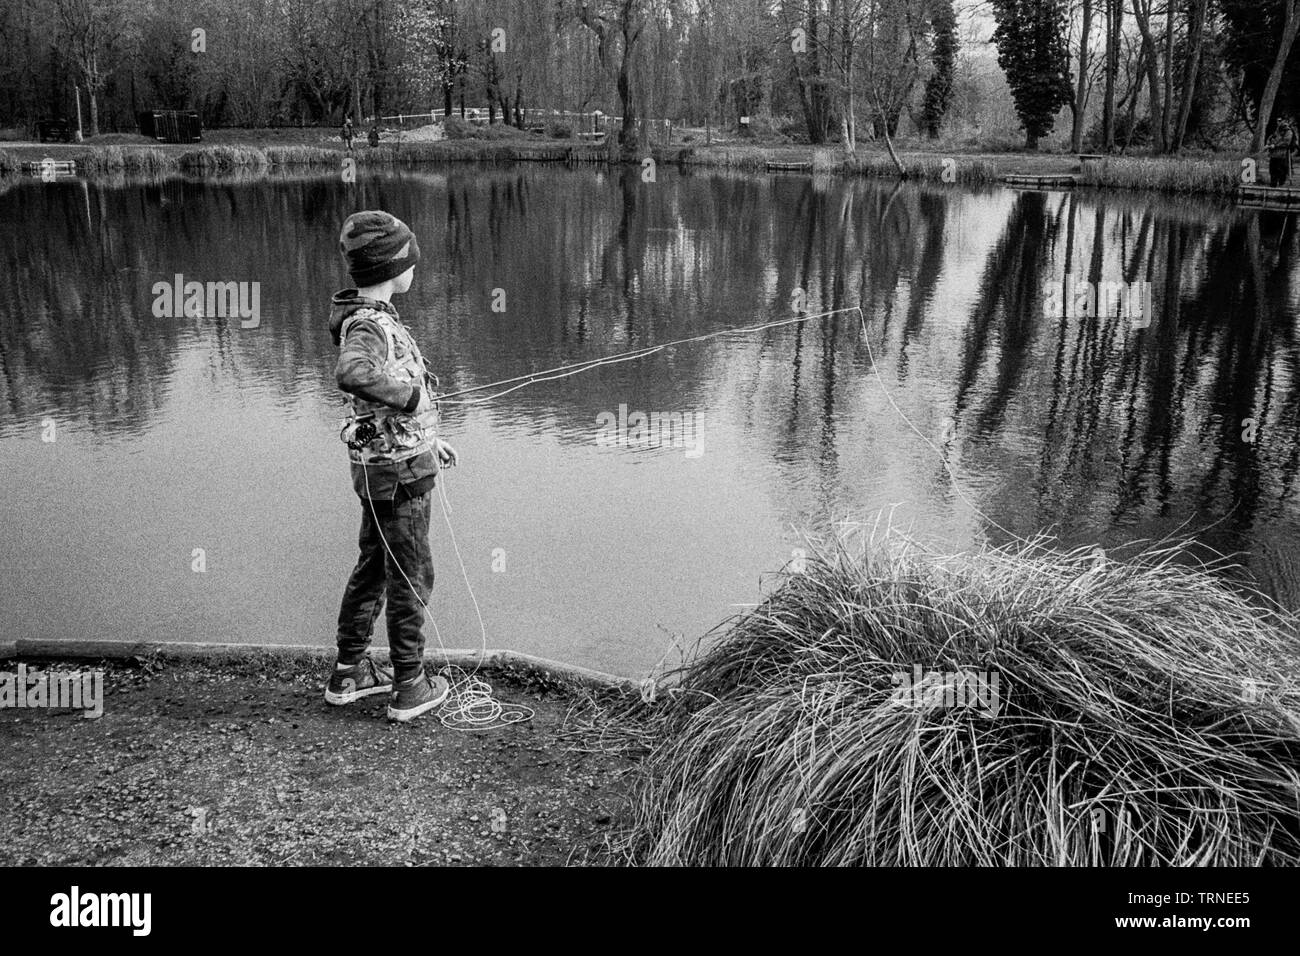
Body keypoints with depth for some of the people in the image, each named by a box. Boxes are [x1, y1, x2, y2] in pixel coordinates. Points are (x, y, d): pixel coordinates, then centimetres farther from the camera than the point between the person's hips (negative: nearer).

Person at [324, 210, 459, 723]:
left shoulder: (373, 317, 9)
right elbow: (351, 374, -46)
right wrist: (410, 394, -31)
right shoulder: (369, 325, -22)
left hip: (382, 465, 9)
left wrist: (427, 436, 24)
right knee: (410, 577, 3)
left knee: (374, 566, 19)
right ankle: (409, 687, 15)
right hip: (398, 472, -9)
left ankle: (349, 672, 31)